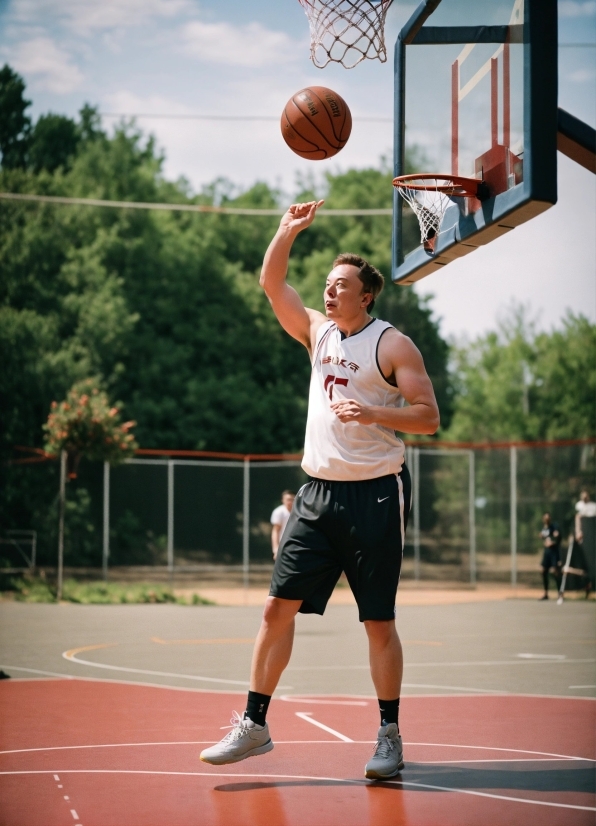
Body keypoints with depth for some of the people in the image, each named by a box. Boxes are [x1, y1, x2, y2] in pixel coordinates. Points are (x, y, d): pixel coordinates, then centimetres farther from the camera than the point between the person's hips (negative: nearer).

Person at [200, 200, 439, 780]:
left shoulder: (392, 345, -5)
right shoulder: (317, 333, 12)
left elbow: (428, 416, -9)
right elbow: (271, 284, 11)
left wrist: (370, 413, -23)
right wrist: (288, 230, 0)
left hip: (374, 493, -5)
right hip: (318, 492, 5)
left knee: (378, 620, -1)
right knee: (278, 605, 0)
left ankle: (389, 736, 10)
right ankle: (254, 724, 6)